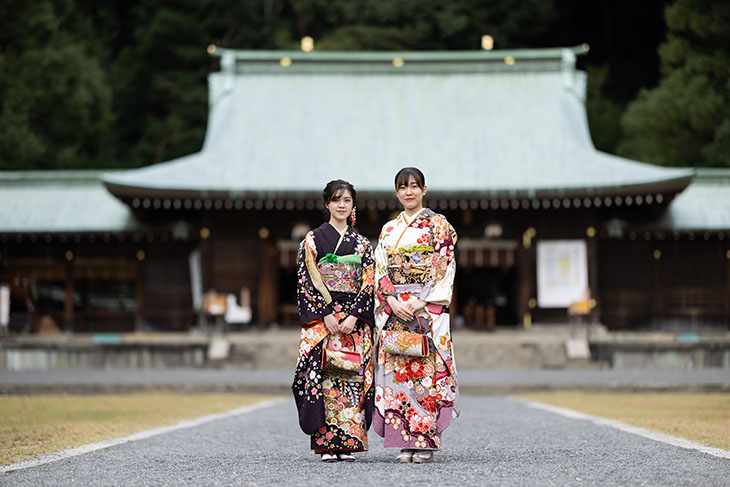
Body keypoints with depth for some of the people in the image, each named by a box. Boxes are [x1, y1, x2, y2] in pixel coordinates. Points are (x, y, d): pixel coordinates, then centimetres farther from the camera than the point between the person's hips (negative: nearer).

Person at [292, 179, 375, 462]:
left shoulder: (362, 244, 12)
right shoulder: (313, 240, 5)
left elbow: (368, 285, 5)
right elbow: (307, 281, -3)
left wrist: (354, 316, -9)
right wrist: (326, 314, -13)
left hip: (355, 320, 2)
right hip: (321, 318, -2)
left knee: (352, 376, -3)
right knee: (323, 376, -8)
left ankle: (348, 443, 0)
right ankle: (327, 444, -6)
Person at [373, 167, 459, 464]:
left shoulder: (438, 225, 4)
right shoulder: (388, 230, 16)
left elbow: (445, 267, -4)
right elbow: (381, 271, 11)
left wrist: (421, 302, -14)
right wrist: (392, 301, -7)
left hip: (428, 308, -4)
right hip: (395, 308, 4)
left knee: (426, 371, -8)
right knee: (397, 371, -2)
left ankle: (426, 442, -5)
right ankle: (406, 443, 1)